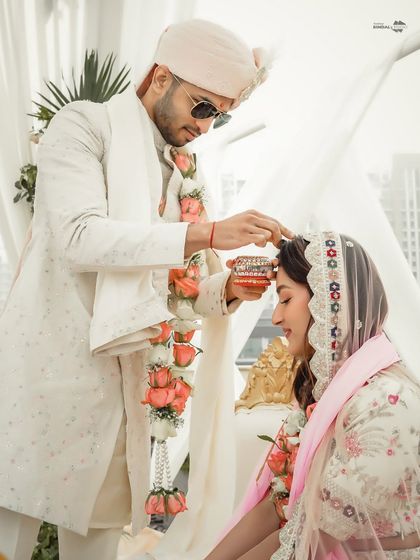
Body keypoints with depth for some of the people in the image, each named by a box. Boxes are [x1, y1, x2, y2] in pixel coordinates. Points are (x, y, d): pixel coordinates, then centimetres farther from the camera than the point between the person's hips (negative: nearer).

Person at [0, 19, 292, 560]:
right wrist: (208, 232, -21)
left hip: (119, 384, 6)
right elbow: (81, 236, -18)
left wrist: (227, 288, -1)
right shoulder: (84, 124, -1)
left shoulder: (173, 176, 18)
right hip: (47, 368, -6)